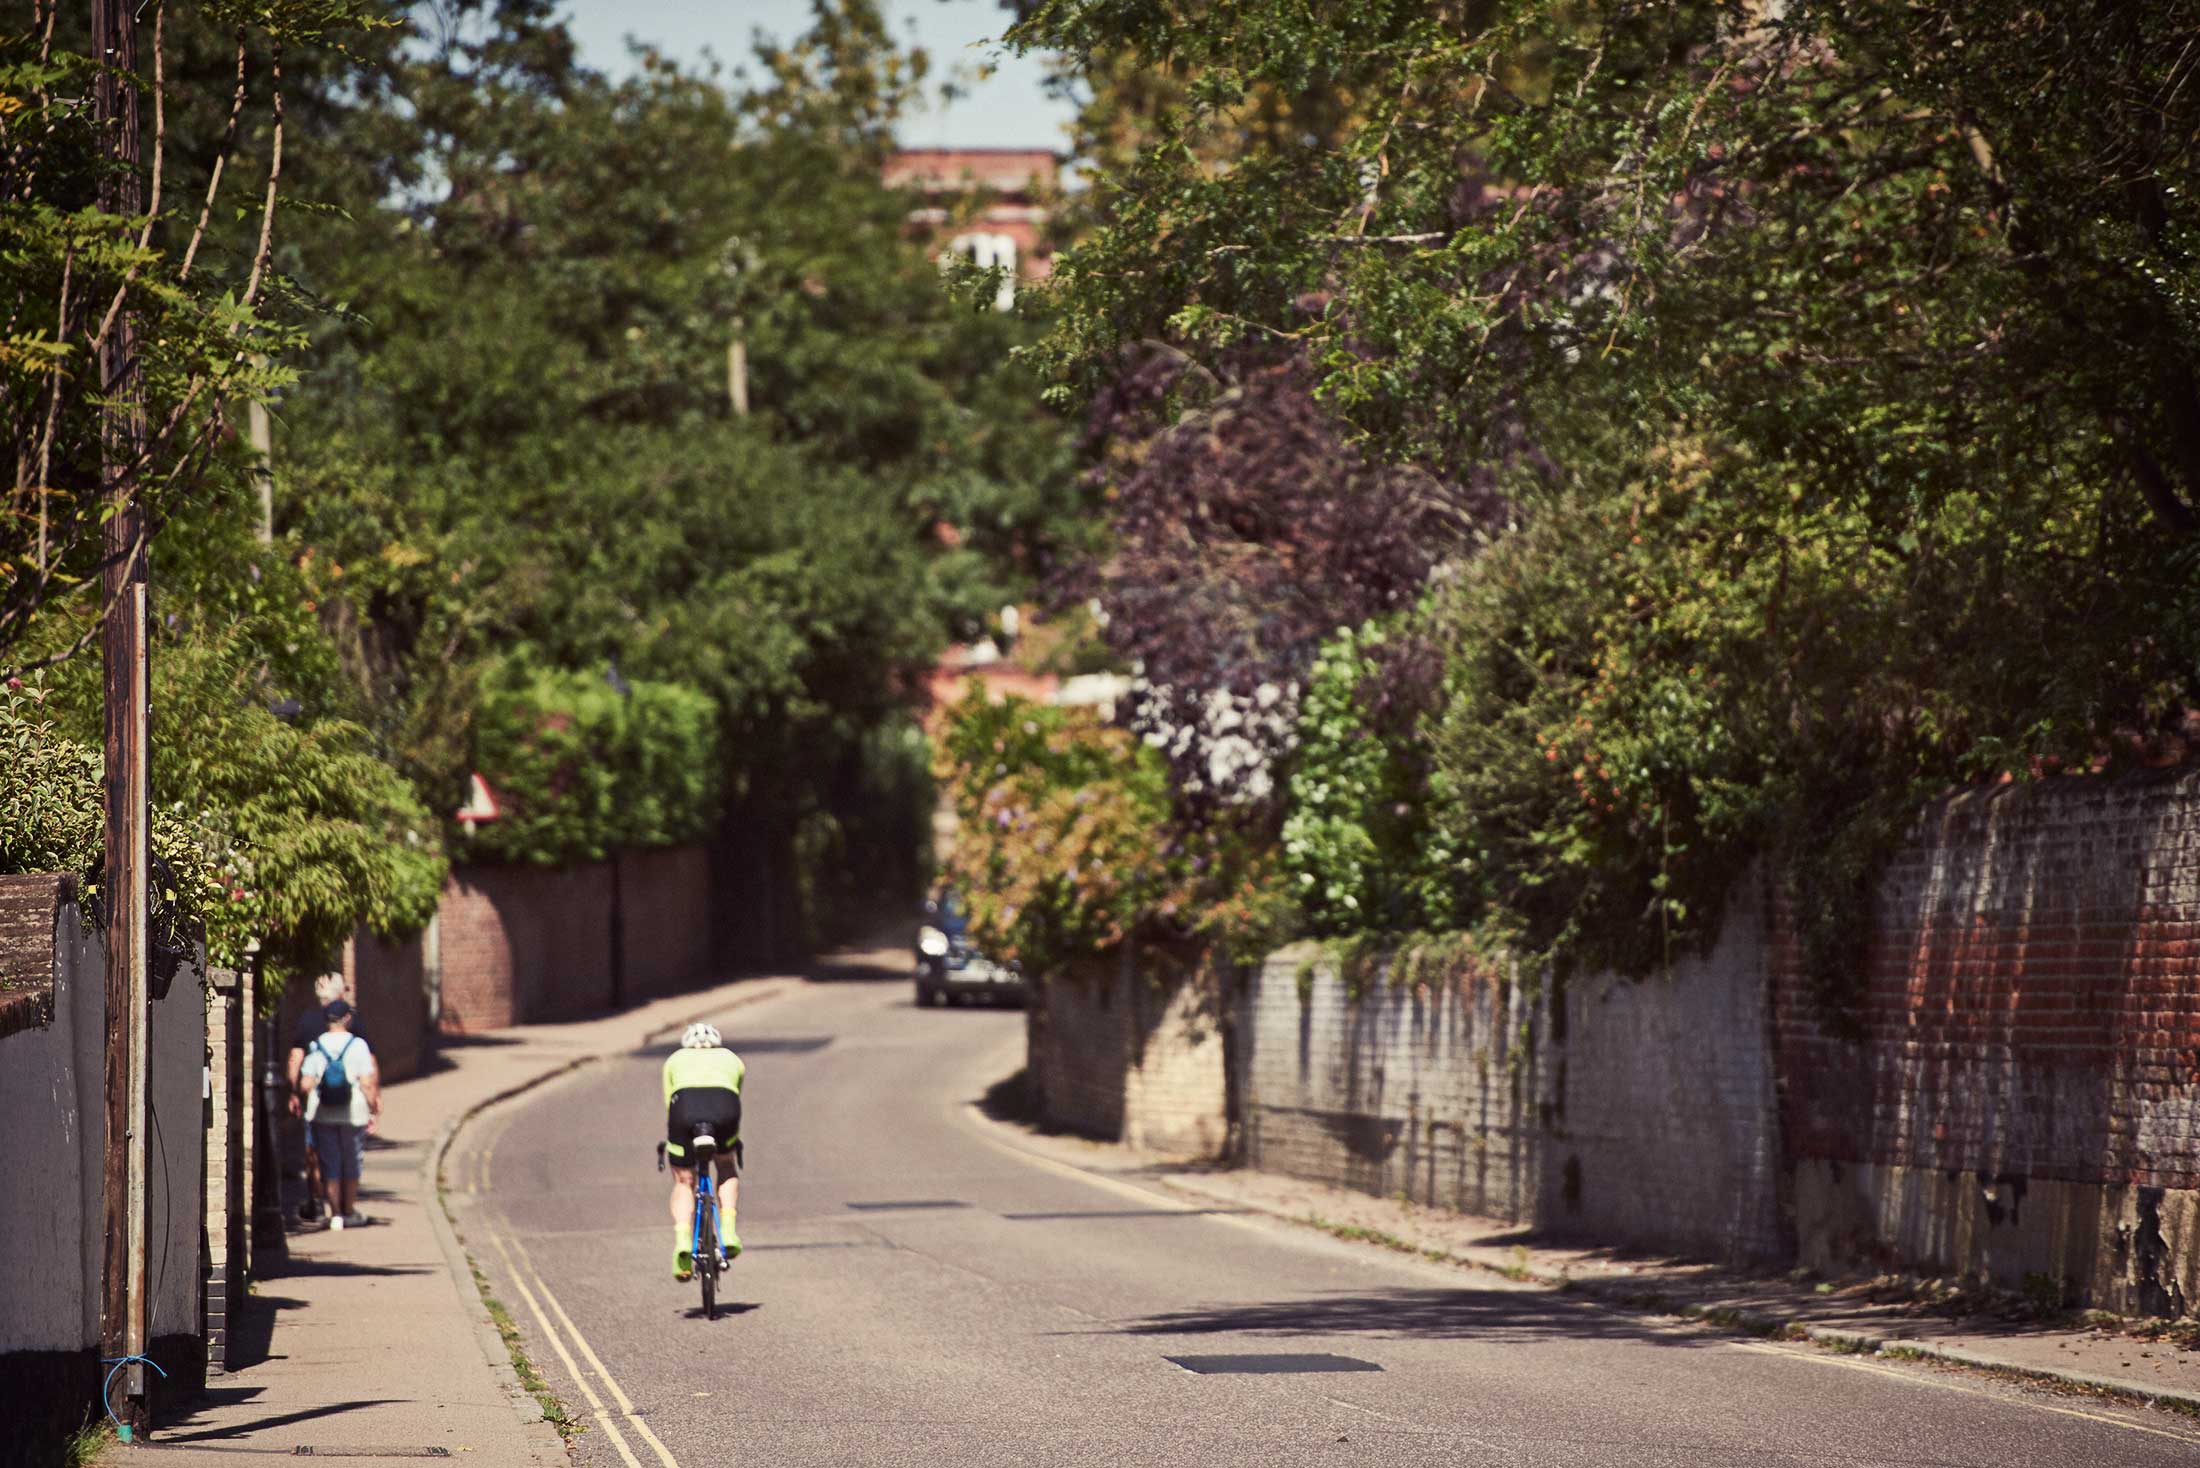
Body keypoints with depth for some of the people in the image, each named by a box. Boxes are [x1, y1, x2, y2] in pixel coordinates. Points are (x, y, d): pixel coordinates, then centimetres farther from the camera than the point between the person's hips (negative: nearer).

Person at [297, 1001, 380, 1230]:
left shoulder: (316, 1047, -4)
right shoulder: (357, 1046, -8)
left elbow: (305, 1085, -9)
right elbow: (368, 1083, -12)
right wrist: (374, 1110, -2)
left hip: (322, 1115, 1)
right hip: (353, 1114, -1)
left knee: (330, 1166, 8)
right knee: (351, 1165, 14)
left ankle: (335, 1213, 3)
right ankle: (349, 1212, 23)